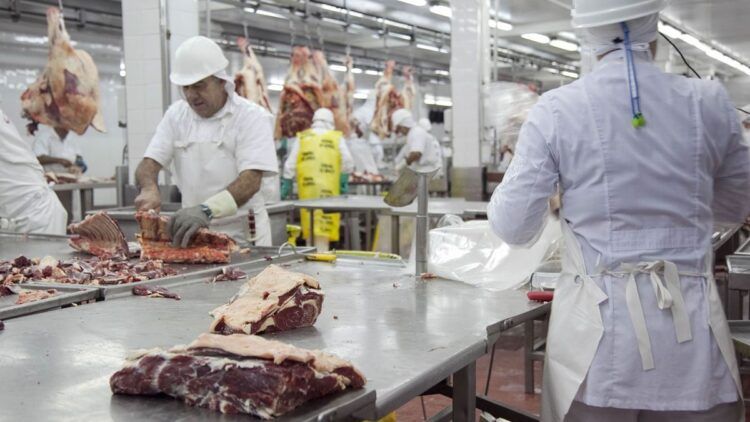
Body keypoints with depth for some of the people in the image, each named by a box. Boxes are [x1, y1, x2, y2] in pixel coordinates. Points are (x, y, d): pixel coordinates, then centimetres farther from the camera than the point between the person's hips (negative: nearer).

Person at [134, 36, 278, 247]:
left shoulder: (252, 116, -6)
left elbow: (251, 181, -18)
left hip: (241, 235, -4)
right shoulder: (176, 114, 9)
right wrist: (149, 188, -19)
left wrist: (207, 210, -33)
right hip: (194, 233, 4)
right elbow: (148, 163, 5)